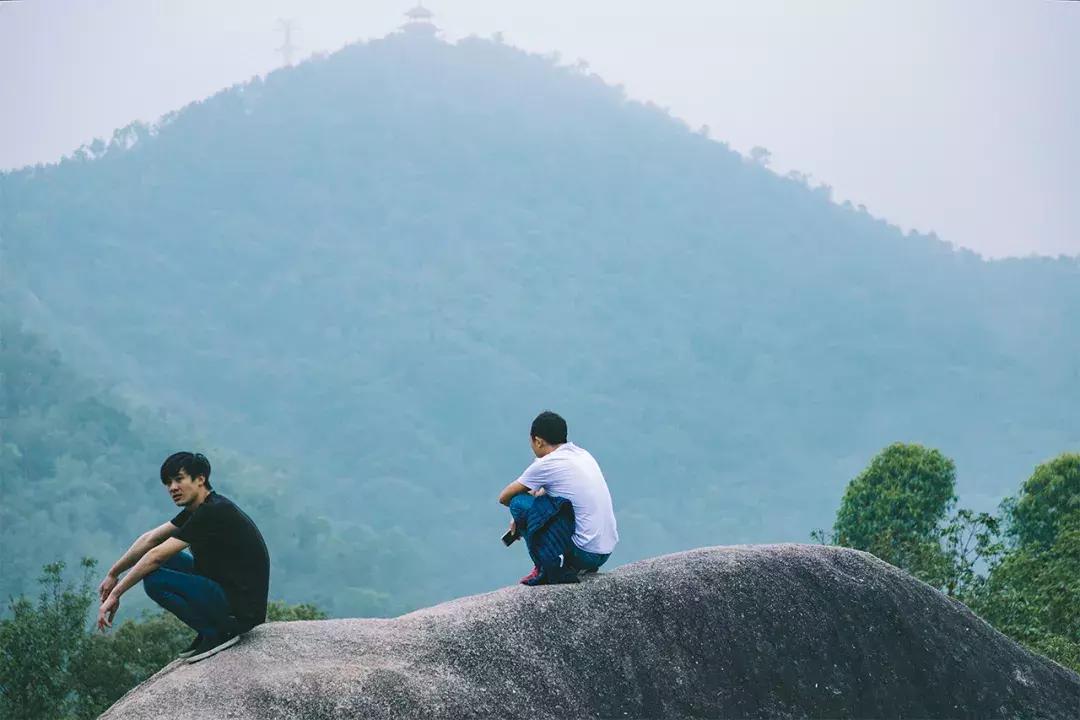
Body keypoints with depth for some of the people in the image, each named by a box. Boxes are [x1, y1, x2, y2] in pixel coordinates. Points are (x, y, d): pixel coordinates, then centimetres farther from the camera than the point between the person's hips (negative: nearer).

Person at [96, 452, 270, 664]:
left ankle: (217, 631, -8)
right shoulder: (197, 509, 9)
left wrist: (115, 595, -14)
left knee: (154, 579, -16)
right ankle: (213, 627, 11)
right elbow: (150, 539, 19)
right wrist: (112, 574, 20)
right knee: (168, 561, 16)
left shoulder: (213, 513, -19)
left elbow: (156, 556, -19)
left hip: (243, 610, -10)